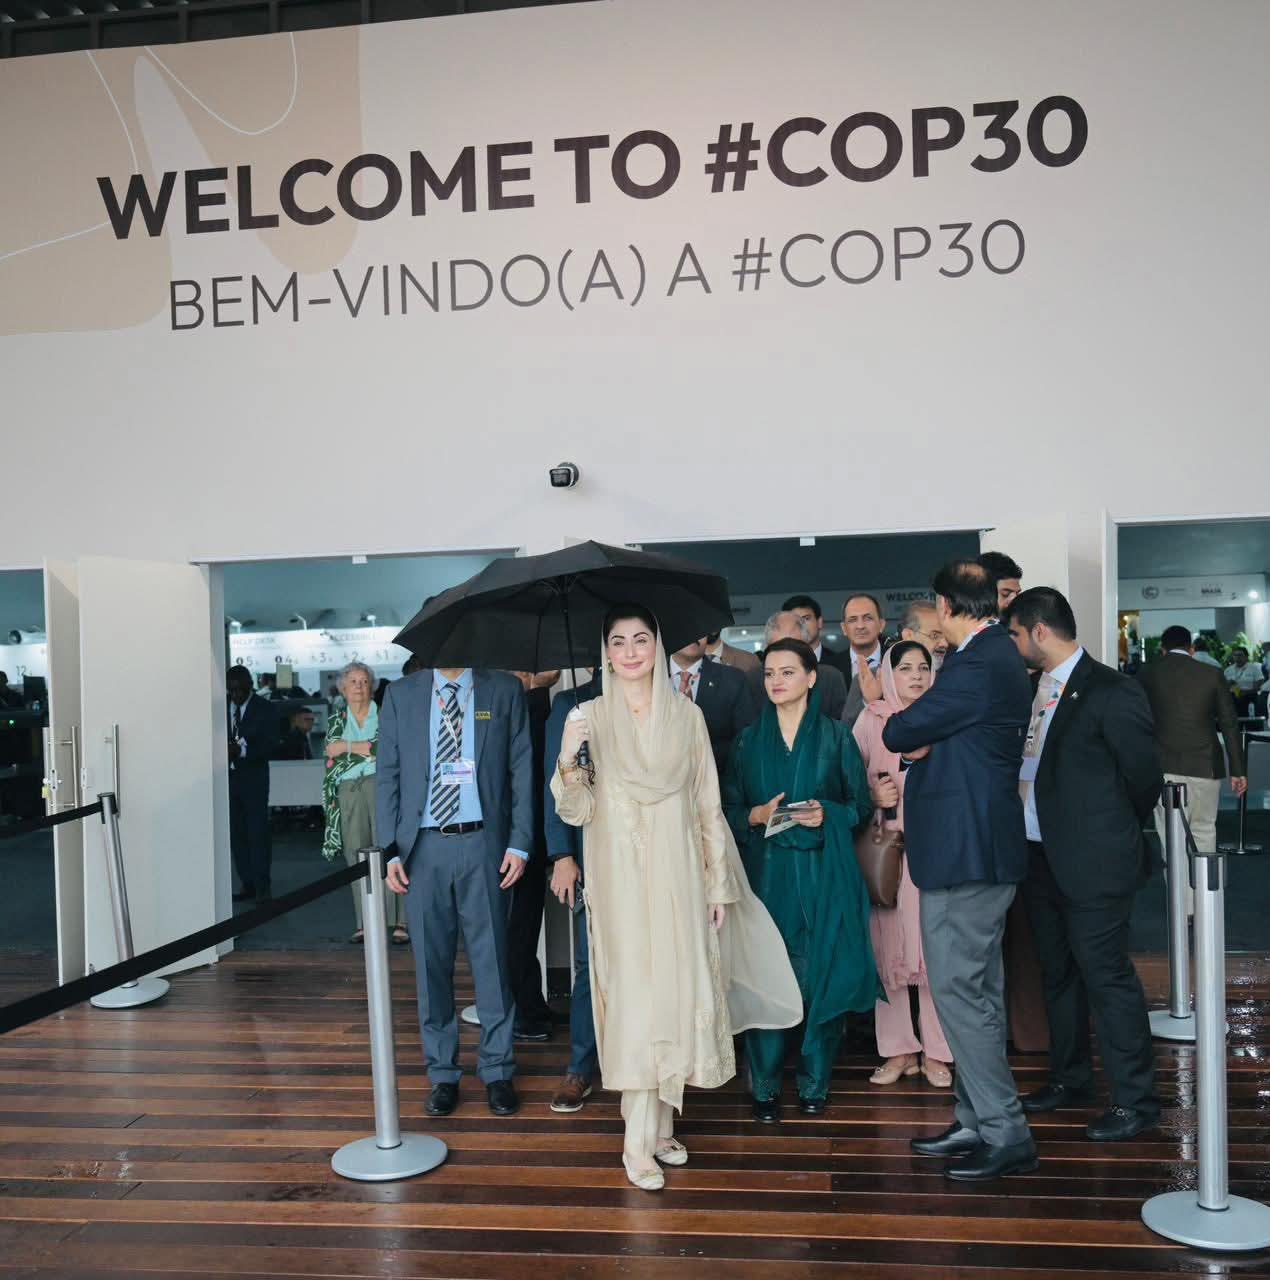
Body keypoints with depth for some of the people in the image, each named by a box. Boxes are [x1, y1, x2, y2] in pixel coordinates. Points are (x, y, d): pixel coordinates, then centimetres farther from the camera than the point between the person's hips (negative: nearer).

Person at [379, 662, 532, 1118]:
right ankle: (442, 1072, 25)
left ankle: (497, 1071, 22)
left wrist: (519, 843, -4)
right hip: (422, 847, 1)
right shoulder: (401, 694, 6)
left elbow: (521, 769, 2)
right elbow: (388, 776, 5)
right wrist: (389, 850, -2)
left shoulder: (504, 690, 3)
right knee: (431, 964, 9)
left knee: (491, 960, 6)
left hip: (483, 845, -1)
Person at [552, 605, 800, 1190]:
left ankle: (659, 1124, 24)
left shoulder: (687, 715, 5)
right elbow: (577, 812, -2)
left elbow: (708, 803, 7)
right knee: (634, 993, -2)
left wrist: (719, 882, 5)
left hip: (677, 873, 2)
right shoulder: (591, 715, 0)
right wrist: (567, 759, -21)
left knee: (676, 989, 7)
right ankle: (639, 1141, 10)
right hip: (620, 876, -2)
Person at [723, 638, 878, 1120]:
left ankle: (815, 1081, 17)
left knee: (822, 975, 0)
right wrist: (757, 815, -11)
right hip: (766, 873, 1)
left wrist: (826, 814, -12)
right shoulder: (749, 740, 9)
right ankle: (764, 1085, 12)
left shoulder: (836, 737, 6)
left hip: (823, 873, -1)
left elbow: (862, 805, 6)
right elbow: (729, 809, 9)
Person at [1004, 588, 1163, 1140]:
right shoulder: (1037, 689, 8)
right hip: (1042, 858, 8)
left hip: (1092, 863, -8)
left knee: (1107, 976, 1)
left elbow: (1145, 777, -10)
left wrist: (1114, 835, 2)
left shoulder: (1111, 691, -15)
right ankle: (1070, 1079, 34)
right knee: (1059, 974, 18)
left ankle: (1135, 1099, 16)